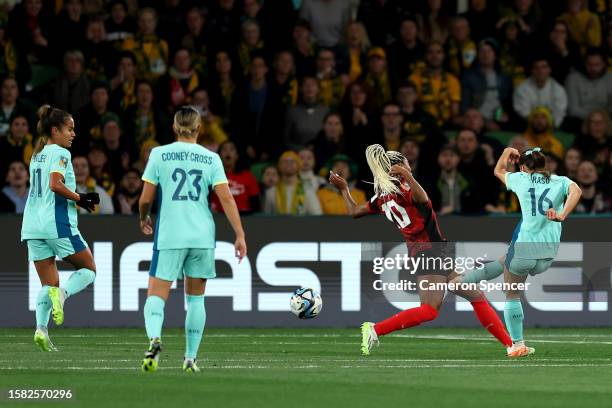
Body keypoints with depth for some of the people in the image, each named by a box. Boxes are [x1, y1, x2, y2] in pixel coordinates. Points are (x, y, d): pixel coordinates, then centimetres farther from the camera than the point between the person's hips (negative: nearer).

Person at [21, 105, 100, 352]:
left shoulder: (37, 155, 19)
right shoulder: (60, 153, -7)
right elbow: (56, 184, -21)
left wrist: (79, 199, 14)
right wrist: (81, 200, -9)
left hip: (33, 225, 8)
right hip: (57, 223, -8)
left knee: (49, 283, 7)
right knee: (88, 269, 6)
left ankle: (41, 329, -11)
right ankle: (62, 293, -21)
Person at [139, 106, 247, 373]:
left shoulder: (159, 154, 0)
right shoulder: (211, 158, 4)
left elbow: (146, 198, 0)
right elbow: (226, 198, -3)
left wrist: (144, 219, 21)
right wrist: (240, 235, -1)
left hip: (169, 236, -2)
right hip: (202, 236, 2)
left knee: (156, 295, -3)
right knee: (195, 298, 15)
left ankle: (154, 338, -32)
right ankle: (191, 358, 14)